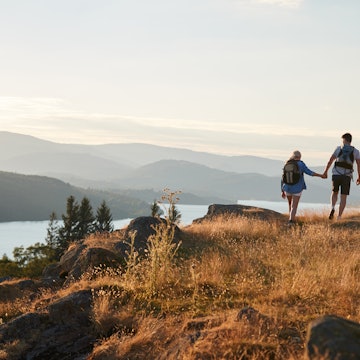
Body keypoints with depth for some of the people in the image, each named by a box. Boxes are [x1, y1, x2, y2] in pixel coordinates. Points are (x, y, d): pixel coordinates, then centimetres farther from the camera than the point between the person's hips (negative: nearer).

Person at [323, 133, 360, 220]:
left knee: (334, 193, 22)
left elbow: (330, 160, 5)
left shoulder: (338, 148, 5)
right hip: (347, 176, 0)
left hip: (336, 174, 0)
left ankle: (332, 208, -5)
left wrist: (325, 172, 13)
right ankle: (339, 217, -4)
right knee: (343, 197, 5)